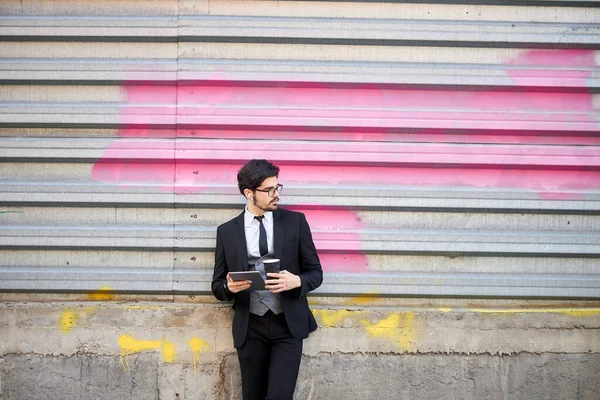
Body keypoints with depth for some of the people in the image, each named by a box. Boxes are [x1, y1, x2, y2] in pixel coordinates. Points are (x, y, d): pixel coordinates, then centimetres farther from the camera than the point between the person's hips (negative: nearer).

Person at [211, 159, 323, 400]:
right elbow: (217, 286, 8)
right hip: (250, 327, 1)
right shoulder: (227, 231, 3)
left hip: (288, 325, -1)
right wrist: (229, 287, -16)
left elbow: (315, 272, 5)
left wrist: (297, 281, -18)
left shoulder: (295, 222, 1)